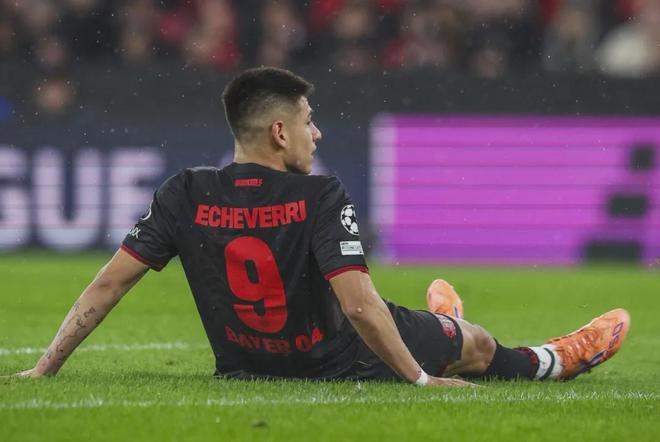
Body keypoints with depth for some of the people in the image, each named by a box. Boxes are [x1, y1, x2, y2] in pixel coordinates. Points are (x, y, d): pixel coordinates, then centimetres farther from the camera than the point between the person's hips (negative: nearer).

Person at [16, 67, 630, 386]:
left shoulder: (184, 196, -15)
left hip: (242, 366, 5)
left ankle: (442, 327, 67)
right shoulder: (320, 200, -27)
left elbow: (107, 284, -16)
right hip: (339, 366, -5)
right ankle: (561, 359, 49)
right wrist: (419, 378, -20)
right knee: (477, 345, 22)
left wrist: (43, 369, -10)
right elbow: (358, 304, -32)